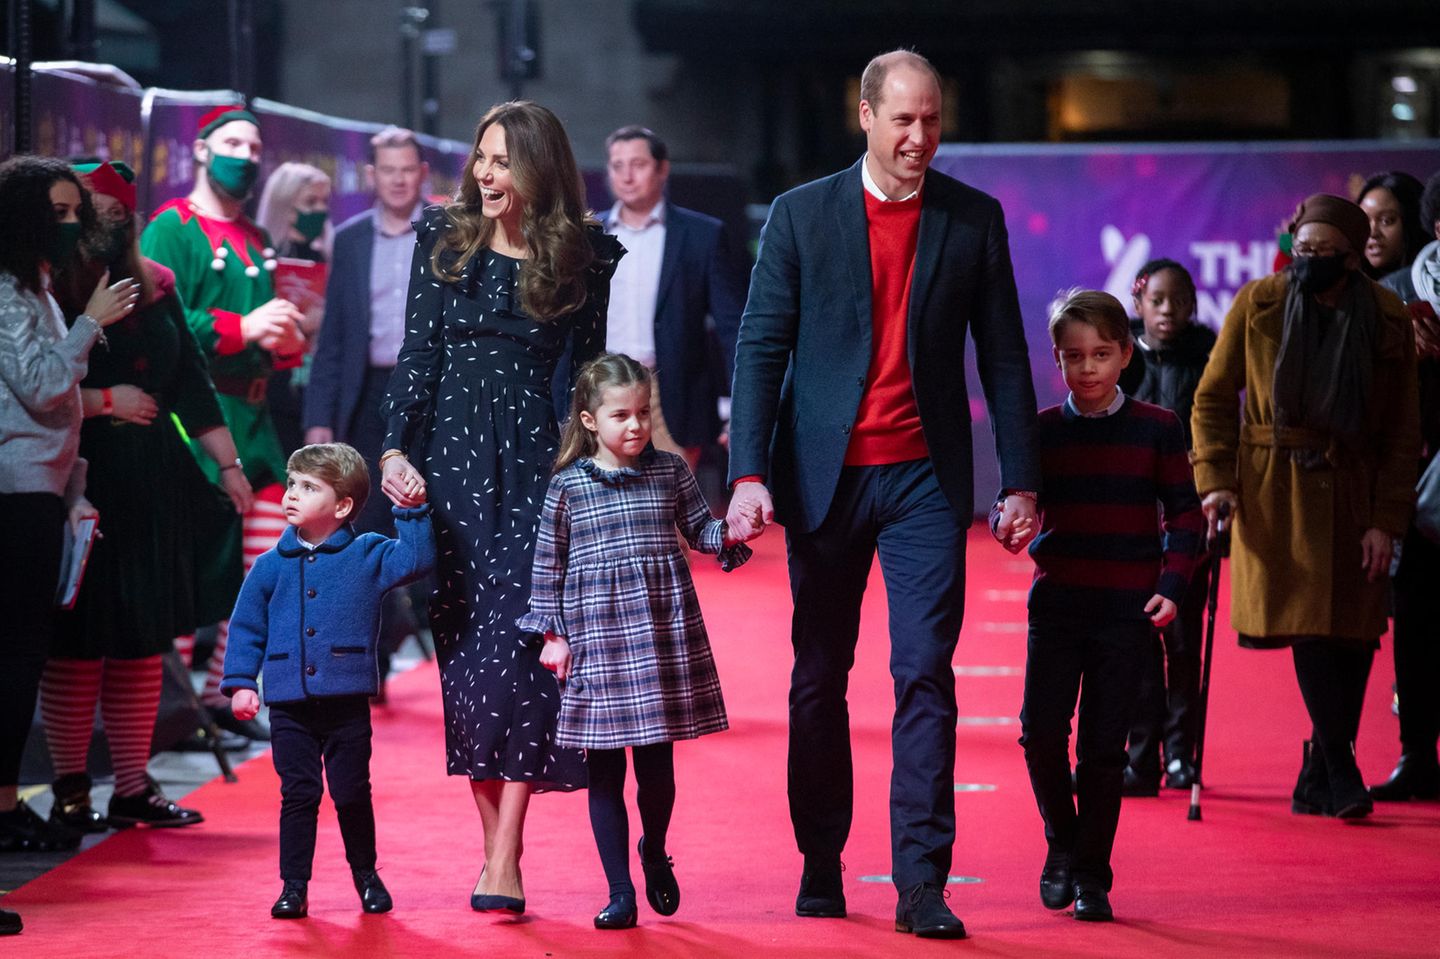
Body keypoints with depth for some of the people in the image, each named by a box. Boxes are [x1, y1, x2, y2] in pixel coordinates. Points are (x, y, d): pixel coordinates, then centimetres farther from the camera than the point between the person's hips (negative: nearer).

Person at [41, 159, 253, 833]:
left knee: (144, 638, 7)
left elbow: (190, 380, 15)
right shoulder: (47, 294, -7)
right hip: (80, 483, -6)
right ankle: (69, 790, 4)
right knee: (79, 641, -3)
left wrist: (227, 462, 13)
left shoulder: (153, 287, 12)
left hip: (153, 482, 6)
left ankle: (133, 786, 14)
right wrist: (105, 401, -11)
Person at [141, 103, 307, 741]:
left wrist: (286, 342, 2)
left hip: (252, 417, 8)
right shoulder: (171, 229, -4)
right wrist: (241, 328, -20)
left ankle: (222, 693, 16)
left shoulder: (256, 243, 20)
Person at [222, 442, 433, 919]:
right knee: (298, 796, 3)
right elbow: (246, 628, 9)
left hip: (347, 704, -1)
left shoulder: (367, 555, 2)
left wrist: (412, 513, -15)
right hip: (290, 707, 1)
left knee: (352, 795, 6)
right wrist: (240, 682, 2)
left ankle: (366, 876, 24)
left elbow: (416, 560, -8)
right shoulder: (270, 566, 5)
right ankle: (293, 886, 11)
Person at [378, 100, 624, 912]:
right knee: (463, 645, 2)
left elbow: (585, 371, 4)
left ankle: (505, 861, -11)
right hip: (452, 456, 2)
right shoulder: (444, 238, 6)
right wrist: (396, 450, -4)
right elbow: (418, 351, 6)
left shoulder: (584, 254, 2)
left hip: (536, 459, -2)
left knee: (517, 641, -10)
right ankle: (494, 841, 9)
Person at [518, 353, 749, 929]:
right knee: (604, 771, 1)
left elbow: (699, 530, 13)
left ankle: (654, 853, 34)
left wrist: (729, 534, -8)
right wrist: (553, 633, 4)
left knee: (657, 764, 5)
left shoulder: (670, 472, 4)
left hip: (663, 637, 1)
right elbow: (548, 564, 6)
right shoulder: (567, 487, 0)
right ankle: (619, 891, 8)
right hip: (596, 640, -1)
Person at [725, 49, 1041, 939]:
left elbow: (1004, 355, 6)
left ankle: (922, 883, -10)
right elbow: (761, 347, -1)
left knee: (926, 673, -9)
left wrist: (1021, 481, 1)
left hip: (925, 478, 0)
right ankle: (821, 865, 22)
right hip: (825, 475, 1)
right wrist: (750, 473, -11)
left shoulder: (975, 219, 4)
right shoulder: (802, 214, 1)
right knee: (820, 679, 9)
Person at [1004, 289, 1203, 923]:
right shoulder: (1043, 430, 5)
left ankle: (1092, 872, 12)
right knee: (1041, 731, -6)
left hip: (1126, 609, -1)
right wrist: (1006, 521, -17)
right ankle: (1061, 845, 19)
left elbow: (1184, 513, 3)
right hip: (1057, 603, 1)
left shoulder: (1156, 429, 1)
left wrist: (1171, 587, -8)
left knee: (1104, 745, 0)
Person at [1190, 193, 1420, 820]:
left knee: (1353, 631, -1)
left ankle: (1318, 780, 10)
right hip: (1274, 491, -2)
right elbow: (1213, 398, 3)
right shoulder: (1257, 304, -3)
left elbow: (1403, 432, 2)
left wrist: (1386, 520, -5)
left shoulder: (1388, 322, -1)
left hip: (1351, 492, 2)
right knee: (1306, 621, -11)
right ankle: (1338, 769, -7)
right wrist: (1215, 479, -9)